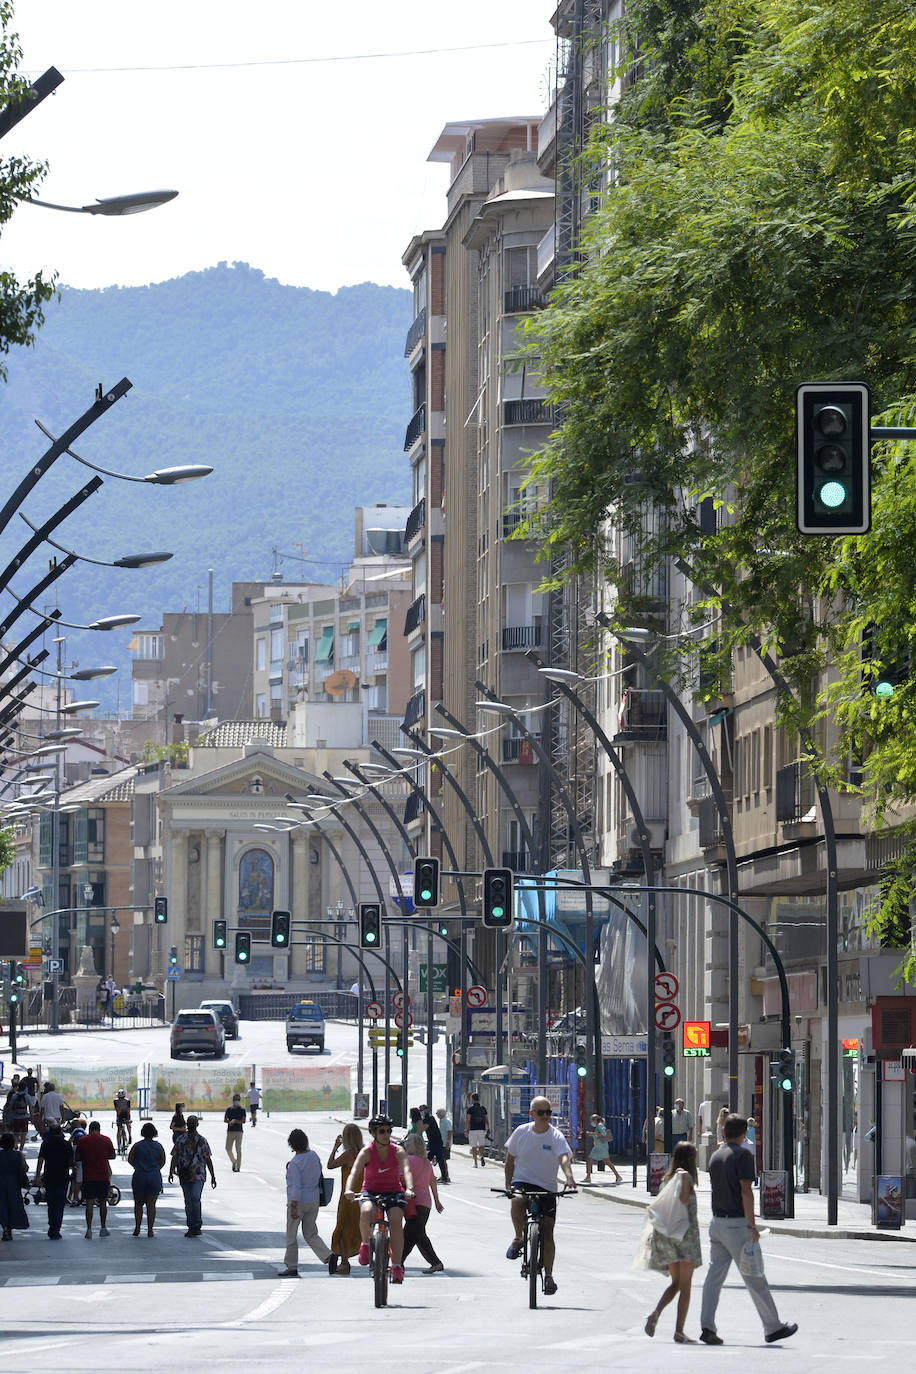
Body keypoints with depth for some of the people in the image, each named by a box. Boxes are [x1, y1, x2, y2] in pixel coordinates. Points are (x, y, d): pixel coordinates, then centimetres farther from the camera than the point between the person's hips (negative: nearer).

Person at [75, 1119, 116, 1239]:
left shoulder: (82, 1140, -2)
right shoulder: (106, 1140, 1)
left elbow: (77, 1157, 0)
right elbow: (113, 1156, 8)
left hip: (88, 1176, -1)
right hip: (103, 1176, 1)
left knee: (89, 1203, 0)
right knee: (103, 1202, 13)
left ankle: (89, 1230, -7)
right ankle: (103, 1228, 17)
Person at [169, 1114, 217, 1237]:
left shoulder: (202, 1141, 4)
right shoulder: (180, 1140, 8)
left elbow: (208, 1159, 6)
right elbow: (174, 1157, 7)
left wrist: (213, 1176, 6)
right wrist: (171, 1172, -7)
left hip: (198, 1175, -2)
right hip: (184, 1175, 2)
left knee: (195, 1198, -18)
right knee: (188, 1202, 4)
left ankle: (197, 1226, -10)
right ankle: (191, 1227, 11)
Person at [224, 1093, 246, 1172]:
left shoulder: (242, 1110, 1)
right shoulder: (229, 1109, 8)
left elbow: (243, 1121, -6)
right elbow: (225, 1119, 7)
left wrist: (235, 1121, -17)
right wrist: (230, 1122, -13)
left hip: (239, 1131, -3)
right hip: (230, 1131, 3)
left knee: (238, 1149, -3)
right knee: (228, 1148, 1)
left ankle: (238, 1167, -1)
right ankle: (234, 1162, 22)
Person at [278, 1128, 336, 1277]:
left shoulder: (295, 1163, -19)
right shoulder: (314, 1155, 2)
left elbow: (296, 1186, -21)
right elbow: (319, 1176, 12)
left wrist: (293, 1207, -20)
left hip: (298, 1202, -7)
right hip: (314, 1201, 7)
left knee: (291, 1235, 9)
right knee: (311, 1234, 13)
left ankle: (292, 1267, 15)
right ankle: (329, 1256, -9)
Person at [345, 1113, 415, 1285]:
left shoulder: (397, 1151, -8)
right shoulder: (367, 1152, -10)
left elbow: (406, 1170, -23)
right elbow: (355, 1172, -24)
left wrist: (409, 1189, -43)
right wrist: (349, 1190, -44)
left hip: (394, 1191, 1)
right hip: (370, 1192, -1)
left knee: (396, 1221, -24)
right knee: (366, 1212, -34)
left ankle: (397, 1266, -19)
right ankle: (365, 1244, -7)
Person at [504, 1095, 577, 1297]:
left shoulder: (556, 1136, -8)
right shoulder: (521, 1132, -1)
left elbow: (564, 1158, -25)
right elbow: (510, 1159, 10)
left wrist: (569, 1177, -43)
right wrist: (508, 1184, 2)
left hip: (547, 1188, 0)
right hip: (522, 1182, 0)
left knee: (548, 1232, -3)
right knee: (518, 1201, -36)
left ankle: (548, 1276, 7)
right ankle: (518, 1239, -13)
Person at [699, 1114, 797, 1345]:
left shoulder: (716, 1157, 12)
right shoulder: (742, 1155, -11)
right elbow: (746, 1191, -18)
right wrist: (752, 1226, -19)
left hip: (717, 1222, 7)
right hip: (737, 1223, -7)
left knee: (714, 1277, 3)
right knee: (755, 1279, 1)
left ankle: (707, 1326, -9)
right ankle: (773, 1327, 10)